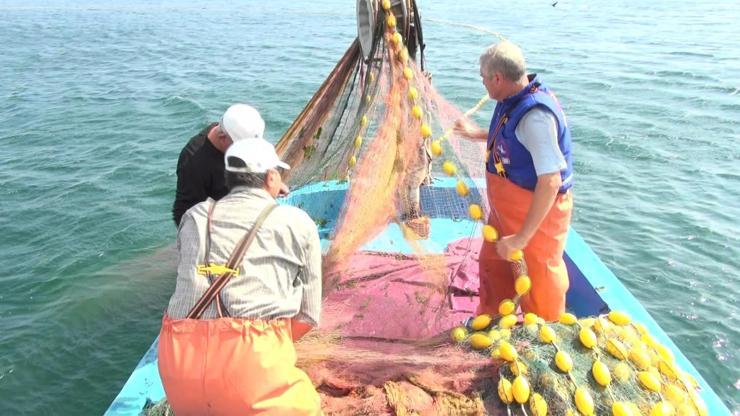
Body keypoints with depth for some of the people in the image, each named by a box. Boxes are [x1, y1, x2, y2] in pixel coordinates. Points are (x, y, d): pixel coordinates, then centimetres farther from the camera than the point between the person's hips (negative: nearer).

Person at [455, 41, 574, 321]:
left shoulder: (535, 116, -32)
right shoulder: (512, 101, -3)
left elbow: (551, 181, -35)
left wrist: (523, 237, -32)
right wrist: (476, 134, 29)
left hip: (537, 212, -9)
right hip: (507, 209, 9)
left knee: (538, 280, 10)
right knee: (493, 262, 24)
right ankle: (491, 320, 46)